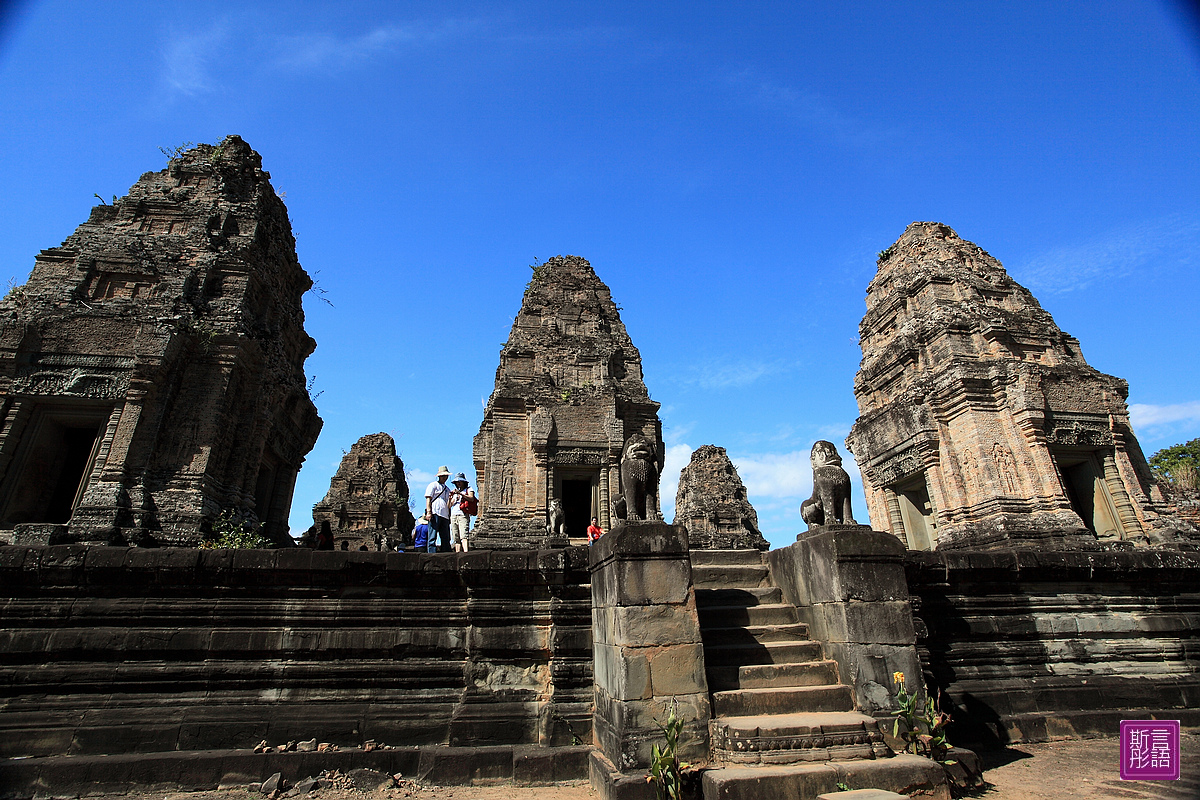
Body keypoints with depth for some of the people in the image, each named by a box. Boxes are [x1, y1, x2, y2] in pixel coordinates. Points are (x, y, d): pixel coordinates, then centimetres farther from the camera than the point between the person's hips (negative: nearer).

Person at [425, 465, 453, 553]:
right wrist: (429, 512, -13)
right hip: (434, 514, -7)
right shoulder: (433, 485, 9)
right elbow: (428, 499, -2)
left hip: (445, 515, 7)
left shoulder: (447, 489, 28)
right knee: (433, 537, -11)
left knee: (446, 539, 2)